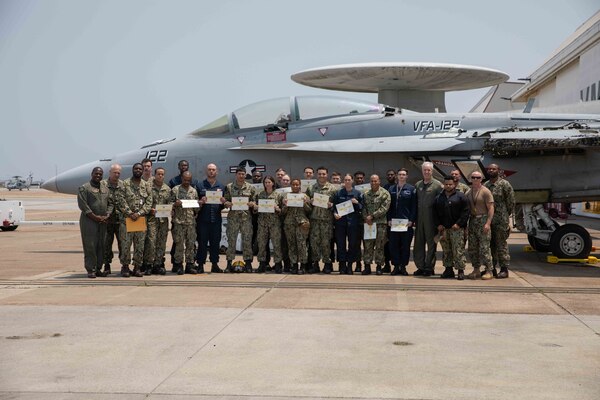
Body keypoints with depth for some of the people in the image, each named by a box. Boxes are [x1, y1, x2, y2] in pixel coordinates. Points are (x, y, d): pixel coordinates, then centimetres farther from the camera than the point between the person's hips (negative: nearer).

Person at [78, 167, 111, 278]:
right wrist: (95, 217, -13)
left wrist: (106, 216, -3)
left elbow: (110, 203, 14)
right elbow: (82, 205, -10)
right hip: (88, 221, -6)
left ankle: (98, 269, 14)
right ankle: (90, 270, -1)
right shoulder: (84, 188, -1)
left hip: (103, 222, 6)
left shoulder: (105, 188, 16)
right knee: (90, 246, -5)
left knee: (101, 246, 6)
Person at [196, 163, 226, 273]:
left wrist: (223, 202, -8)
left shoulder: (221, 187, 13)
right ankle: (200, 265, 3)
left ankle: (214, 264, 12)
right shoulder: (200, 186, 6)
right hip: (203, 219, -2)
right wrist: (200, 202, -17)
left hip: (216, 219, 2)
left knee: (216, 242, 5)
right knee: (202, 242, -2)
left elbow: (223, 206, 14)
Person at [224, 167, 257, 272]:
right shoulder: (229, 187, 7)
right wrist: (228, 203, -13)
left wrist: (251, 204, -12)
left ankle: (248, 263, 8)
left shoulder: (251, 187, 7)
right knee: (231, 240, 1)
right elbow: (225, 201, 8)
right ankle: (229, 264, 8)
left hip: (246, 217, 0)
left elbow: (255, 201, 9)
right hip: (233, 216, 0)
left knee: (247, 240, 1)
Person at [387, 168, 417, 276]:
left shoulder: (411, 189, 3)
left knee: (405, 245, 2)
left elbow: (414, 206, 0)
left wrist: (411, 220, -9)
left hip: (406, 222, -2)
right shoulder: (391, 189, 11)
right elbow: (389, 205, 10)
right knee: (393, 245, 1)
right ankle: (396, 266, 9)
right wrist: (389, 219, 0)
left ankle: (403, 266, 10)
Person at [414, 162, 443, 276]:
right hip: (419, 218, 5)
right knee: (418, 243, 8)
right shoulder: (418, 185, 13)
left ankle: (429, 267, 8)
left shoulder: (437, 185, -3)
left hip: (431, 219, -5)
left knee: (431, 243, 1)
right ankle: (420, 266, 16)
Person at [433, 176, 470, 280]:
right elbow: (435, 212, 16)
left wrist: (459, 224, -12)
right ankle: (448, 269, 15)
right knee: (446, 251, 8)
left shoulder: (460, 196, 2)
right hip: (443, 229, 5)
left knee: (458, 250, -8)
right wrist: (438, 224, 2)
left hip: (457, 229, -5)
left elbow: (465, 212, -4)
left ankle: (461, 270, -4)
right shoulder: (439, 197, 15)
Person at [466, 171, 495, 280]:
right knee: (472, 248, 8)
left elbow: (491, 208, -12)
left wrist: (488, 223, -21)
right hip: (472, 221, 7)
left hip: (483, 219, -7)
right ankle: (476, 270, 16)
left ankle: (489, 271, -1)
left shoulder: (485, 191, -7)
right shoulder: (468, 193, 14)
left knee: (484, 247, -8)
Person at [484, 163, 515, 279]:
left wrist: (507, 215, -3)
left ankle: (504, 269, 2)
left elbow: (511, 201, -4)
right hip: (488, 219, 6)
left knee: (501, 244, -4)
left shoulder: (504, 184, -4)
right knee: (490, 244, 11)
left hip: (500, 220, -6)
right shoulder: (485, 185, 14)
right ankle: (492, 267, 20)